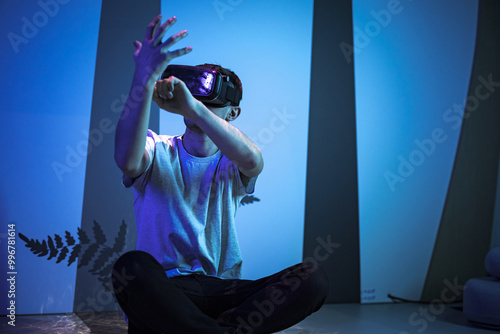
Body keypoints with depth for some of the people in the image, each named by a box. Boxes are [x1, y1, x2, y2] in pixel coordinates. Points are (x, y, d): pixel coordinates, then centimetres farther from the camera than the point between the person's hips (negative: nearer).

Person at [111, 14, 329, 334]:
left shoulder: (231, 164, 9)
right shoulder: (158, 150, 5)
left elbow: (253, 162, -20)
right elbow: (128, 161, -22)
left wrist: (192, 106, -28)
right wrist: (144, 79, -31)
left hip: (220, 289, 2)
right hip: (161, 287, -1)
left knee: (313, 279, -21)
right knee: (132, 266, -36)